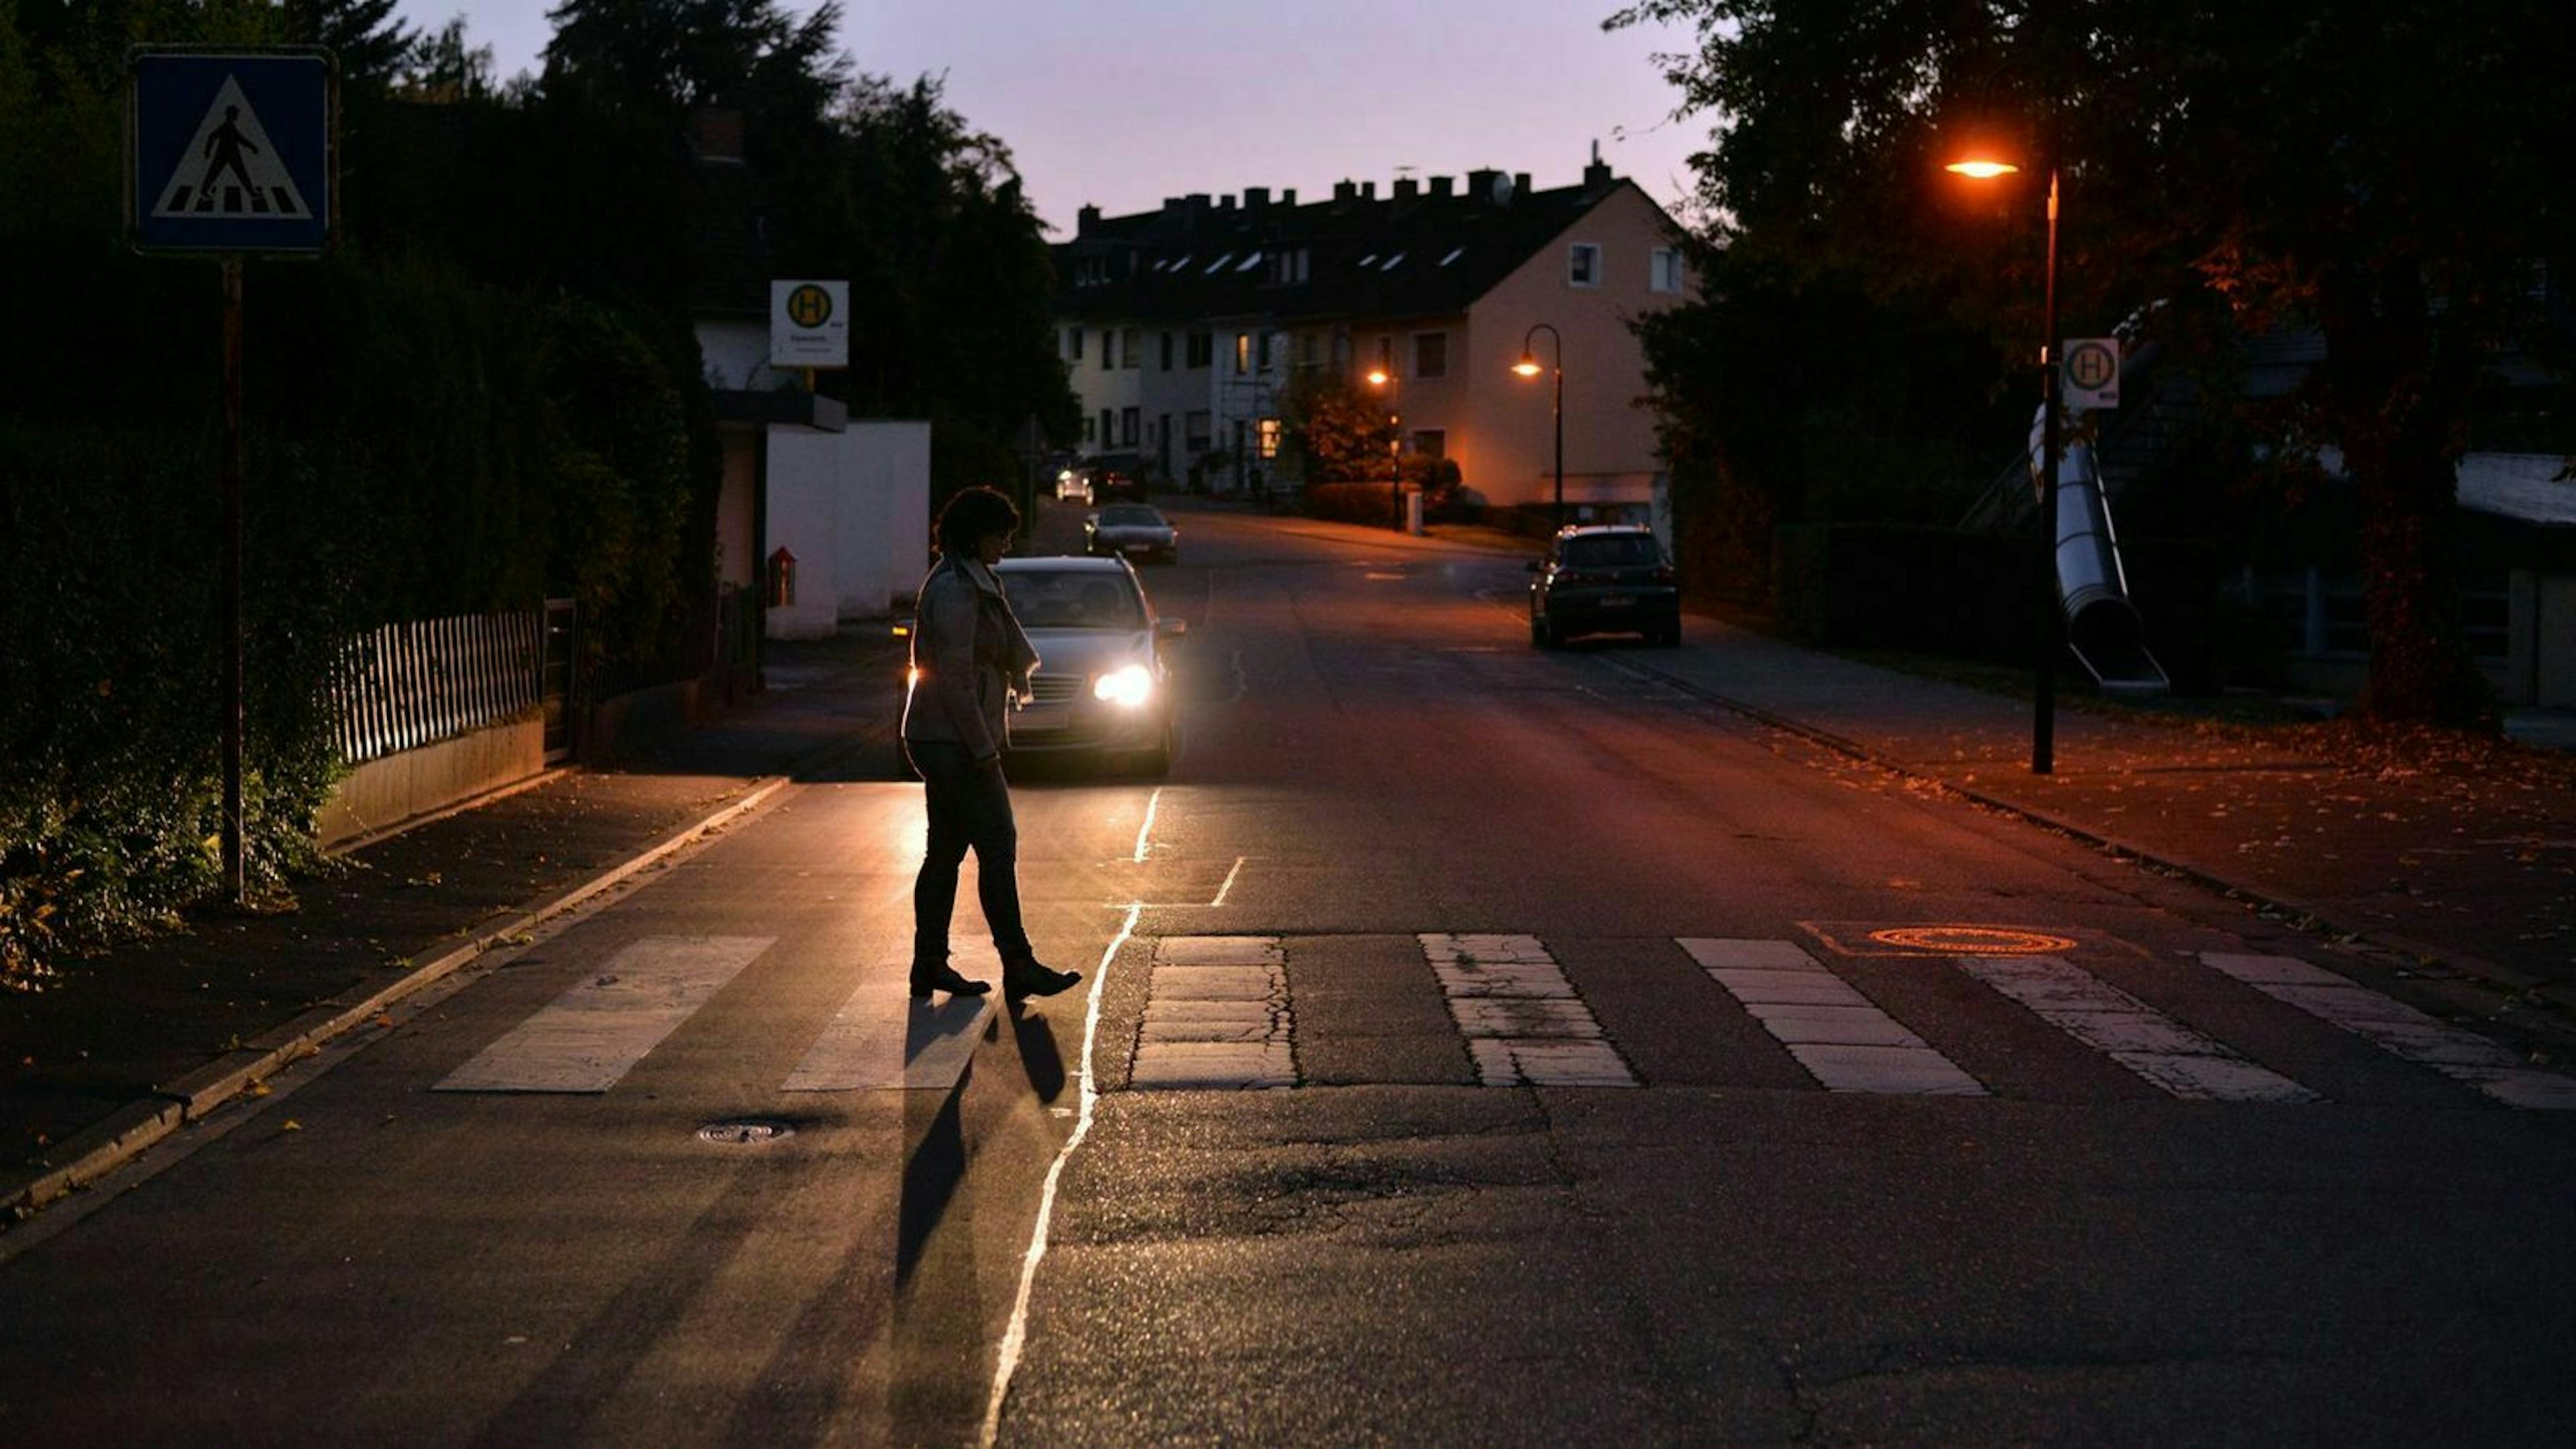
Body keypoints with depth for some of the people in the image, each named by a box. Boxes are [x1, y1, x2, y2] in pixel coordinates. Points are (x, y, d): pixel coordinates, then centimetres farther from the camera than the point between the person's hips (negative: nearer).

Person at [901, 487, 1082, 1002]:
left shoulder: (971, 583, 16)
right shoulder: (955, 591, -17)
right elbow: (955, 677, -21)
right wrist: (983, 747, -19)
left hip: (944, 741, 10)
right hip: (955, 741, -10)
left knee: (946, 852, 11)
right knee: (997, 848, -8)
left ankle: (930, 965, 14)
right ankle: (1018, 966, -7)